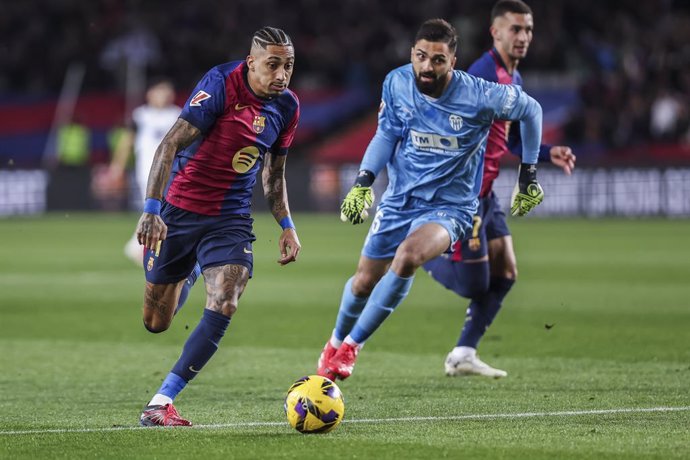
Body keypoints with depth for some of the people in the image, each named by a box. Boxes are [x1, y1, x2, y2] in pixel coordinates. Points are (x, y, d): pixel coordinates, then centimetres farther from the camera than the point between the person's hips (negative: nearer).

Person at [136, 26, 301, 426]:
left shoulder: (287, 106, 1)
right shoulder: (221, 84, -18)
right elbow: (172, 143, -22)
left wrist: (287, 225, 8)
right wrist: (152, 208, -30)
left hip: (231, 218, 4)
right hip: (178, 210, -4)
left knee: (224, 307, -21)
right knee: (156, 323, 8)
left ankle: (160, 403, -15)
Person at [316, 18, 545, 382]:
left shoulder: (479, 96, -20)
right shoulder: (396, 83, -9)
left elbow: (531, 110, -2)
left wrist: (528, 176, 5)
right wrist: (362, 182, -4)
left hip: (449, 205, -4)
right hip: (399, 198, 4)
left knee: (407, 257, -32)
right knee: (364, 282, 7)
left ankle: (353, 344, -15)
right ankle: (336, 342, 40)